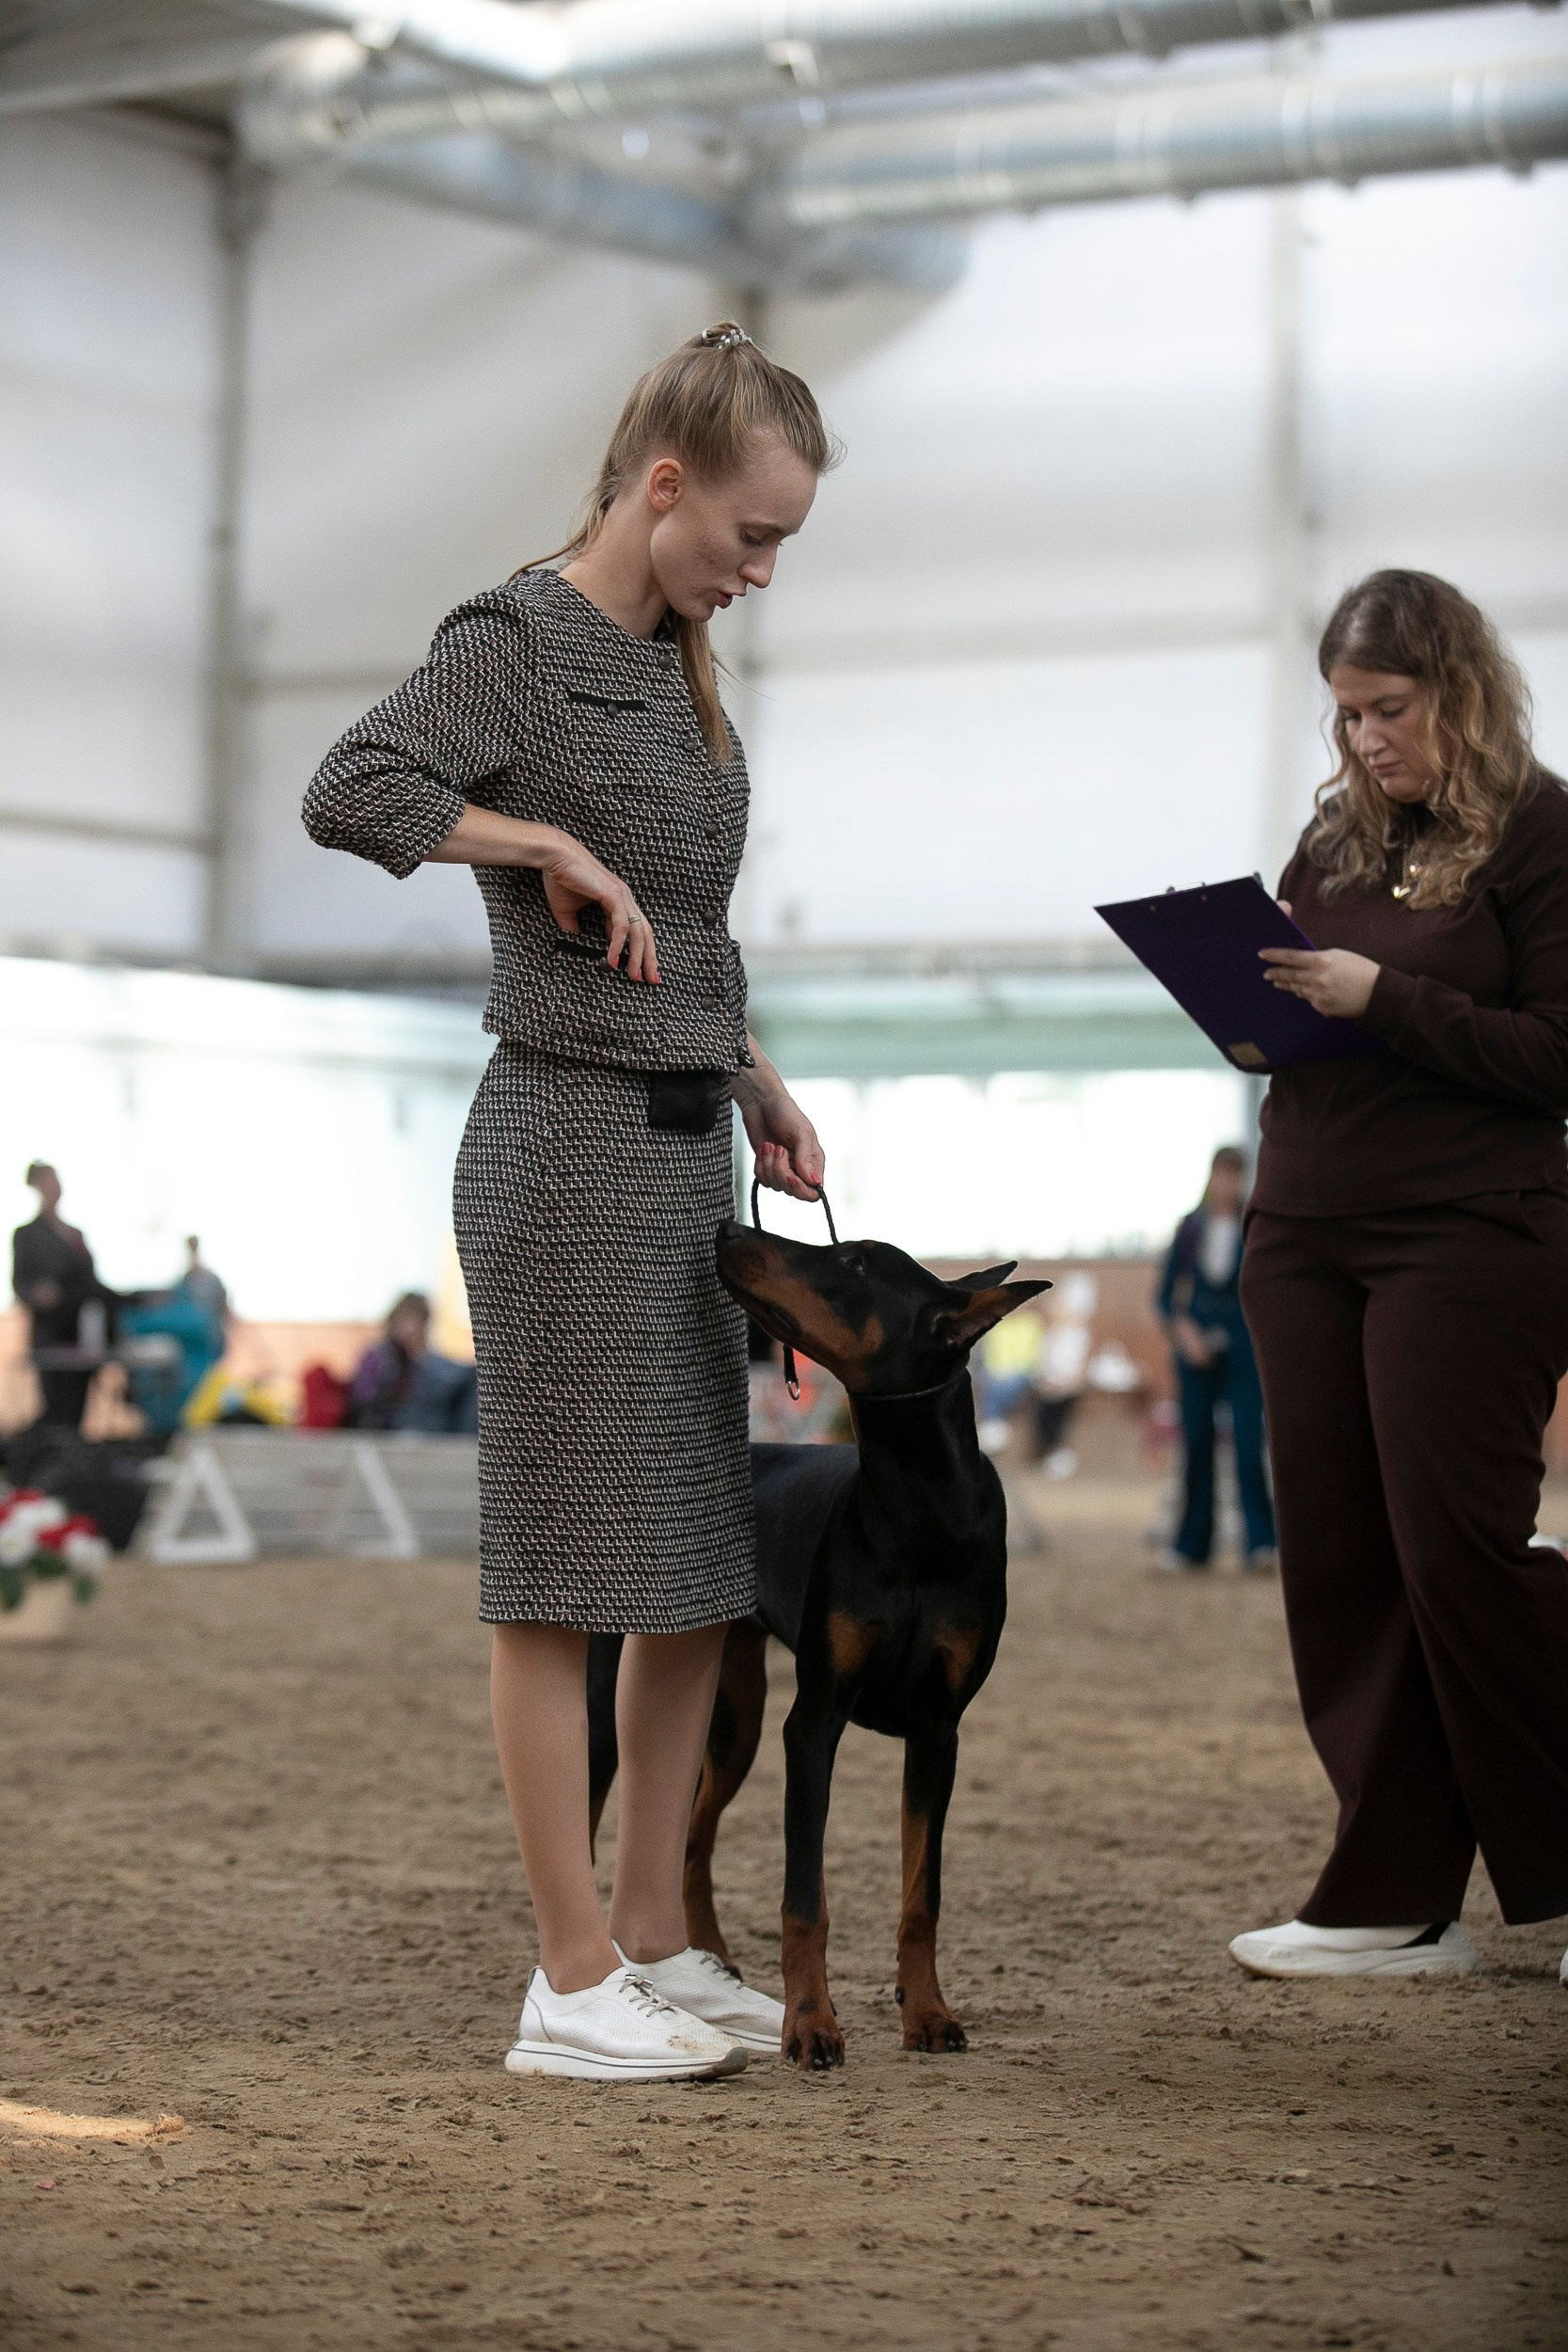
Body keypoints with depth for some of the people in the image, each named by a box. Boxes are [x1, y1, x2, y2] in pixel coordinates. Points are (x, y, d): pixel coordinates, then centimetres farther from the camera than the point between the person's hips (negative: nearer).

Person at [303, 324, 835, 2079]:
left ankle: (654, 1940, 18)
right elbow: (349, 792, -25)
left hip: (689, 1149, 9)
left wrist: (760, 1086, 17)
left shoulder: (675, 667, 16)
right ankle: (575, 1981, 0)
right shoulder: (516, 643, -8)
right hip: (570, 1144, -9)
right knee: (566, 1567, -5)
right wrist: (551, 839, -17)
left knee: (703, 1569, 10)